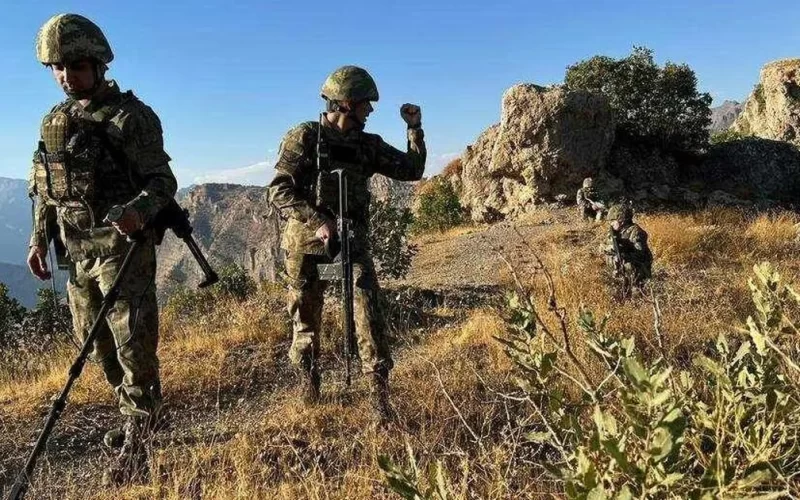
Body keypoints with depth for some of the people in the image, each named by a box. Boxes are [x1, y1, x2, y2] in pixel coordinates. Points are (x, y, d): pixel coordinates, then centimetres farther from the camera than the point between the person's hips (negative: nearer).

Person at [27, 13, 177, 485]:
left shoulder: (131, 116, -8)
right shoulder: (54, 121, 13)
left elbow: (162, 181, -14)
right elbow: (44, 188, 19)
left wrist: (138, 211, -33)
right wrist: (39, 239, 11)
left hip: (122, 247, -7)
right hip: (77, 251, 8)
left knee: (133, 343, -6)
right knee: (99, 343, 15)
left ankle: (136, 442, 4)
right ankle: (139, 415, 33)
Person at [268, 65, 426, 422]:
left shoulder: (368, 145, 6)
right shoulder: (304, 138, -8)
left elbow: (411, 170, 12)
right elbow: (279, 191, -15)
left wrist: (415, 129, 1)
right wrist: (318, 221, -26)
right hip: (307, 244, -2)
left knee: (369, 314, -11)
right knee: (306, 320, 11)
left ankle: (380, 397, -5)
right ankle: (310, 388, 32)